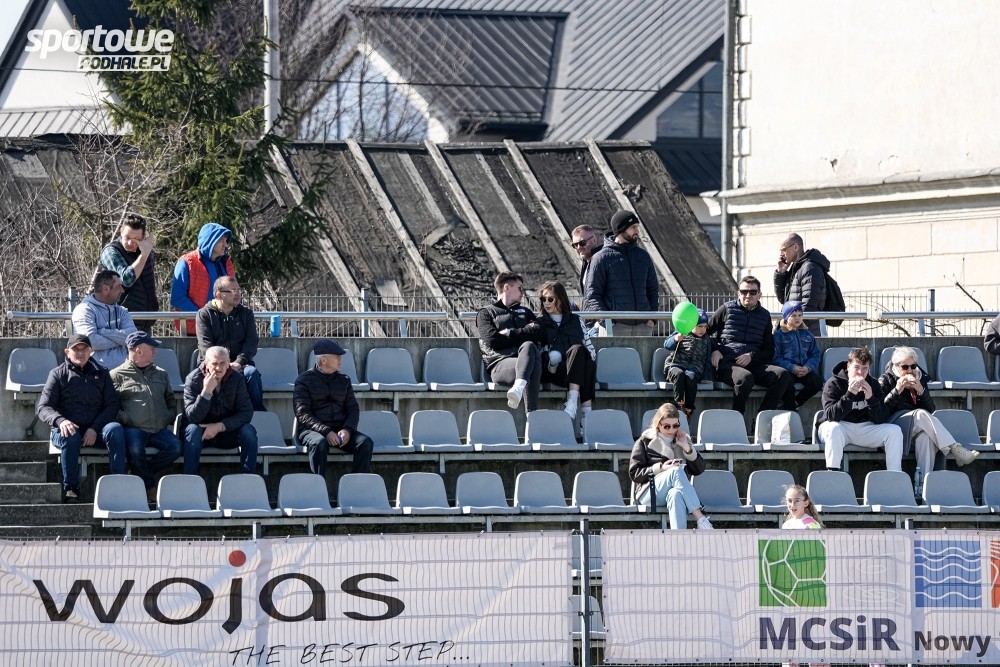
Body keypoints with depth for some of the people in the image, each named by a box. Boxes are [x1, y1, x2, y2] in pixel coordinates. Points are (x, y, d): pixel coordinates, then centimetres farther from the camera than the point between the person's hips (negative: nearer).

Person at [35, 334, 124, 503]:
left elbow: (112, 405, 7)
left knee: (114, 429, -32)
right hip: (66, 430, -1)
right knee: (70, 438, -38)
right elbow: (43, 407, 0)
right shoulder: (58, 374, 9)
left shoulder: (101, 373, 16)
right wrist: (60, 421, -23)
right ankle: (70, 488, -25)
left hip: (95, 430, 1)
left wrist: (94, 429, -12)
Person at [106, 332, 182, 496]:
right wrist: (125, 419, -14)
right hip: (134, 429, -5)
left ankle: (142, 471, -4)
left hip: (159, 430, 5)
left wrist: (169, 418, 13)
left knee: (175, 446, -23)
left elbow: (170, 401, 31)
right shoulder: (117, 375, 6)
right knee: (135, 450, -35)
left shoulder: (161, 374, 24)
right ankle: (149, 484, -10)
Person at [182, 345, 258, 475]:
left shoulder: (236, 380, -8)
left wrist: (220, 426, -24)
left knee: (248, 431, -25)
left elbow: (246, 412, -13)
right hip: (202, 431, -2)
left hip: (228, 433, 2)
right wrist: (206, 392, -37)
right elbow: (192, 417, -24)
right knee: (193, 430, -34)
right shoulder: (193, 379, -16)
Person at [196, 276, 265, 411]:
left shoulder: (246, 313, 15)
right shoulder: (204, 314, 6)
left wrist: (238, 362, -14)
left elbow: (251, 343, 5)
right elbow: (206, 347, -5)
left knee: (252, 372, -32)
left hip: (240, 363, 2)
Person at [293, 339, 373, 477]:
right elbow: (302, 414, -7)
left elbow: (353, 409, 13)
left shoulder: (343, 380, 17)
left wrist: (347, 429, -10)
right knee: (319, 443, -38)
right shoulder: (304, 381, 2)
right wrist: (326, 432, -20)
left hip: (340, 430, 4)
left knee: (365, 442, -23)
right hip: (312, 430, -4)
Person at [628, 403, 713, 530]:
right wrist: (660, 468, -11)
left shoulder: (682, 440, 20)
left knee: (675, 495, -40)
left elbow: (699, 470, 15)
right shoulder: (645, 442, 11)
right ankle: (701, 519, -45)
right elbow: (634, 473, 2)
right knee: (676, 471, -34)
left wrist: (687, 448, 0)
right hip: (648, 493, -2)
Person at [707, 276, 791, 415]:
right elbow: (706, 330, 16)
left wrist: (752, 356, -2)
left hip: (754, 364, 4)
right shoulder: (728, 309, 13)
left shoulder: (764, 315, 20)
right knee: (745, 378, -38)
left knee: (783, 375, -24)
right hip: (728, 363, -4)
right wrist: (714, 350, -3)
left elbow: (769, 351, 19)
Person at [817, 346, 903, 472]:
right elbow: (830, 415, -24)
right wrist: (849, 394, -32)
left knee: (894, 431, -15)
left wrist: (871, 398, -22)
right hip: (841, 427, -4)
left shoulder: (873, 384, 4)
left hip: (865, 428, 4)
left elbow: (882, 419, -5)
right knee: (834, 429, -38)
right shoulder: (833, 384, -9)